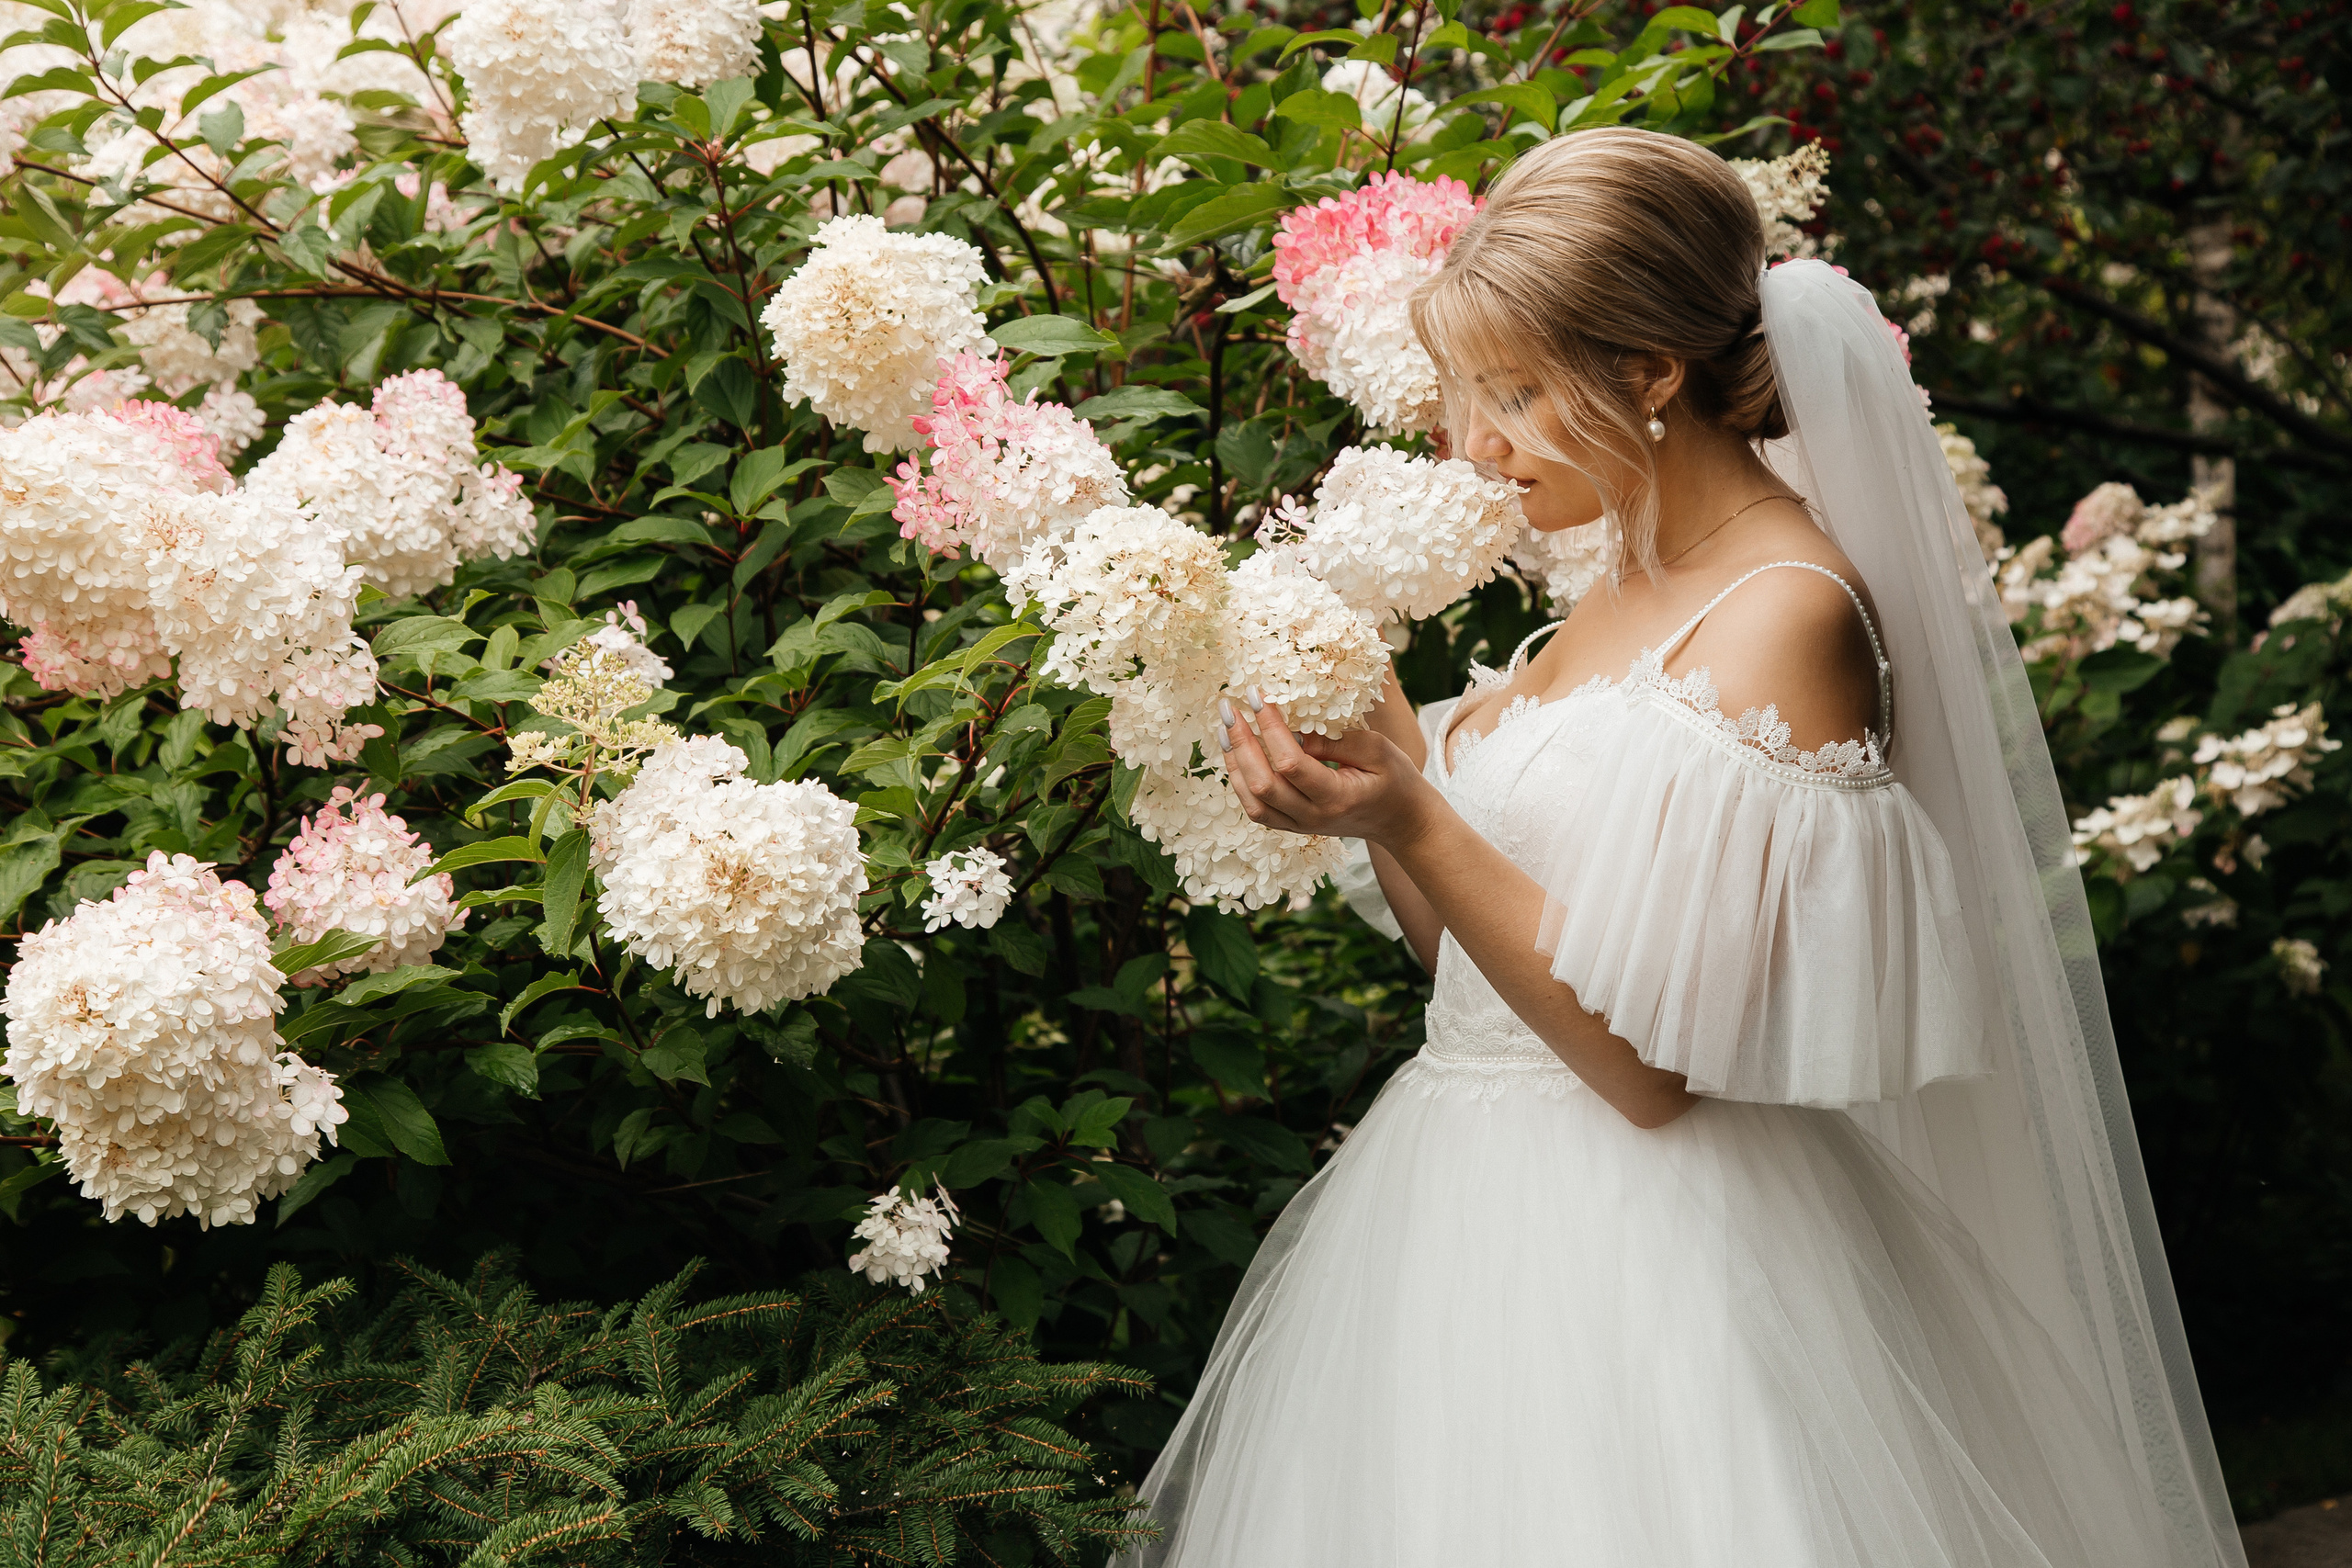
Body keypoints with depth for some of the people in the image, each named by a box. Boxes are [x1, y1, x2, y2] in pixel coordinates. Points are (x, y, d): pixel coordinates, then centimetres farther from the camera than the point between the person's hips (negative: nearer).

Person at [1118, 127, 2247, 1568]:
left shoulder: (1787, 615, -17)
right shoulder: (1628, 588, 10)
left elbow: (1651, 1063, -21)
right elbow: (1473, 953, 11)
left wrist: (1411, 818, -23)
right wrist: (1364, 780, 0)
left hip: (1644, 1260, -8)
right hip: (1485, 1217, 8)